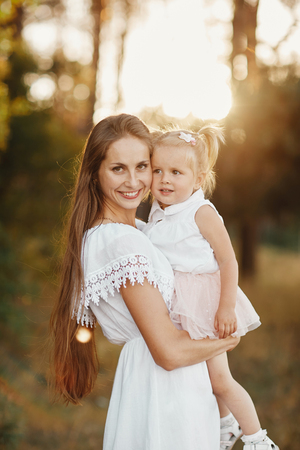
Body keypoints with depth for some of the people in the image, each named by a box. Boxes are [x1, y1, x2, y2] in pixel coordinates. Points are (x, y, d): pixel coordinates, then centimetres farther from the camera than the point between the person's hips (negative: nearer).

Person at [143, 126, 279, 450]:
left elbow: (228, 261, -17)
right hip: (174, 308, 7)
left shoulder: (201, 213, -18)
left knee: (218, 378, -2)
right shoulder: (157, 212, 3)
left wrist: (226, 308, -19)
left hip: (203, 303, -7)